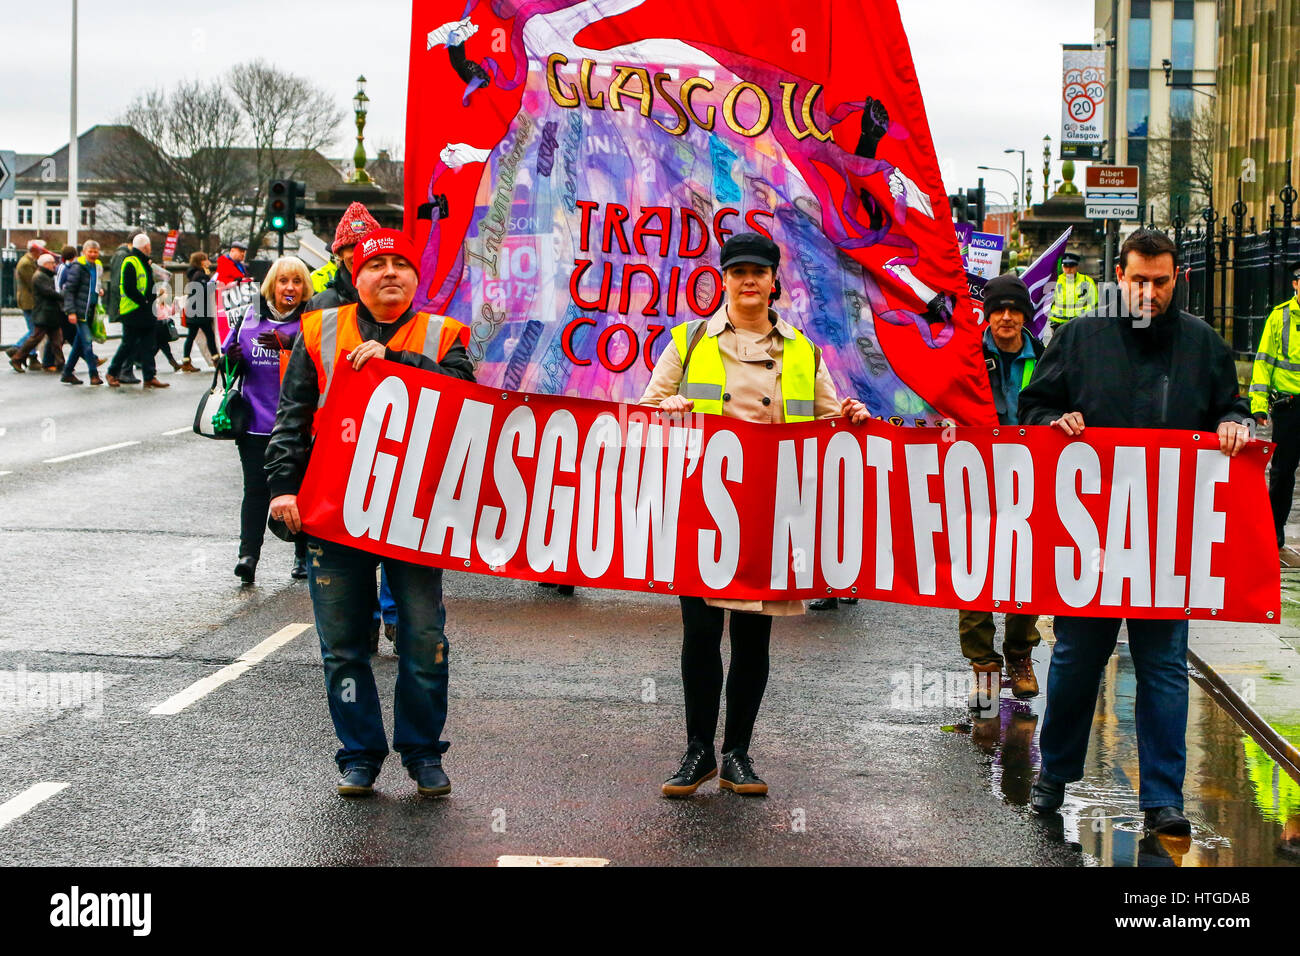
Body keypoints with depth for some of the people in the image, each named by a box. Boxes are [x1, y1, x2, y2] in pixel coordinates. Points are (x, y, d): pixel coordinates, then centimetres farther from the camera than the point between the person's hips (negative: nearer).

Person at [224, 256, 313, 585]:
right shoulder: (250, 316, 12)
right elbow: (229, 354, 23)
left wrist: (289, 344, -29)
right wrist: (233, 359, 0)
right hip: (256, 419, 2)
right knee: (256, 487, -7)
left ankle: (304, 556, 17)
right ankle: (248, 554, -11)